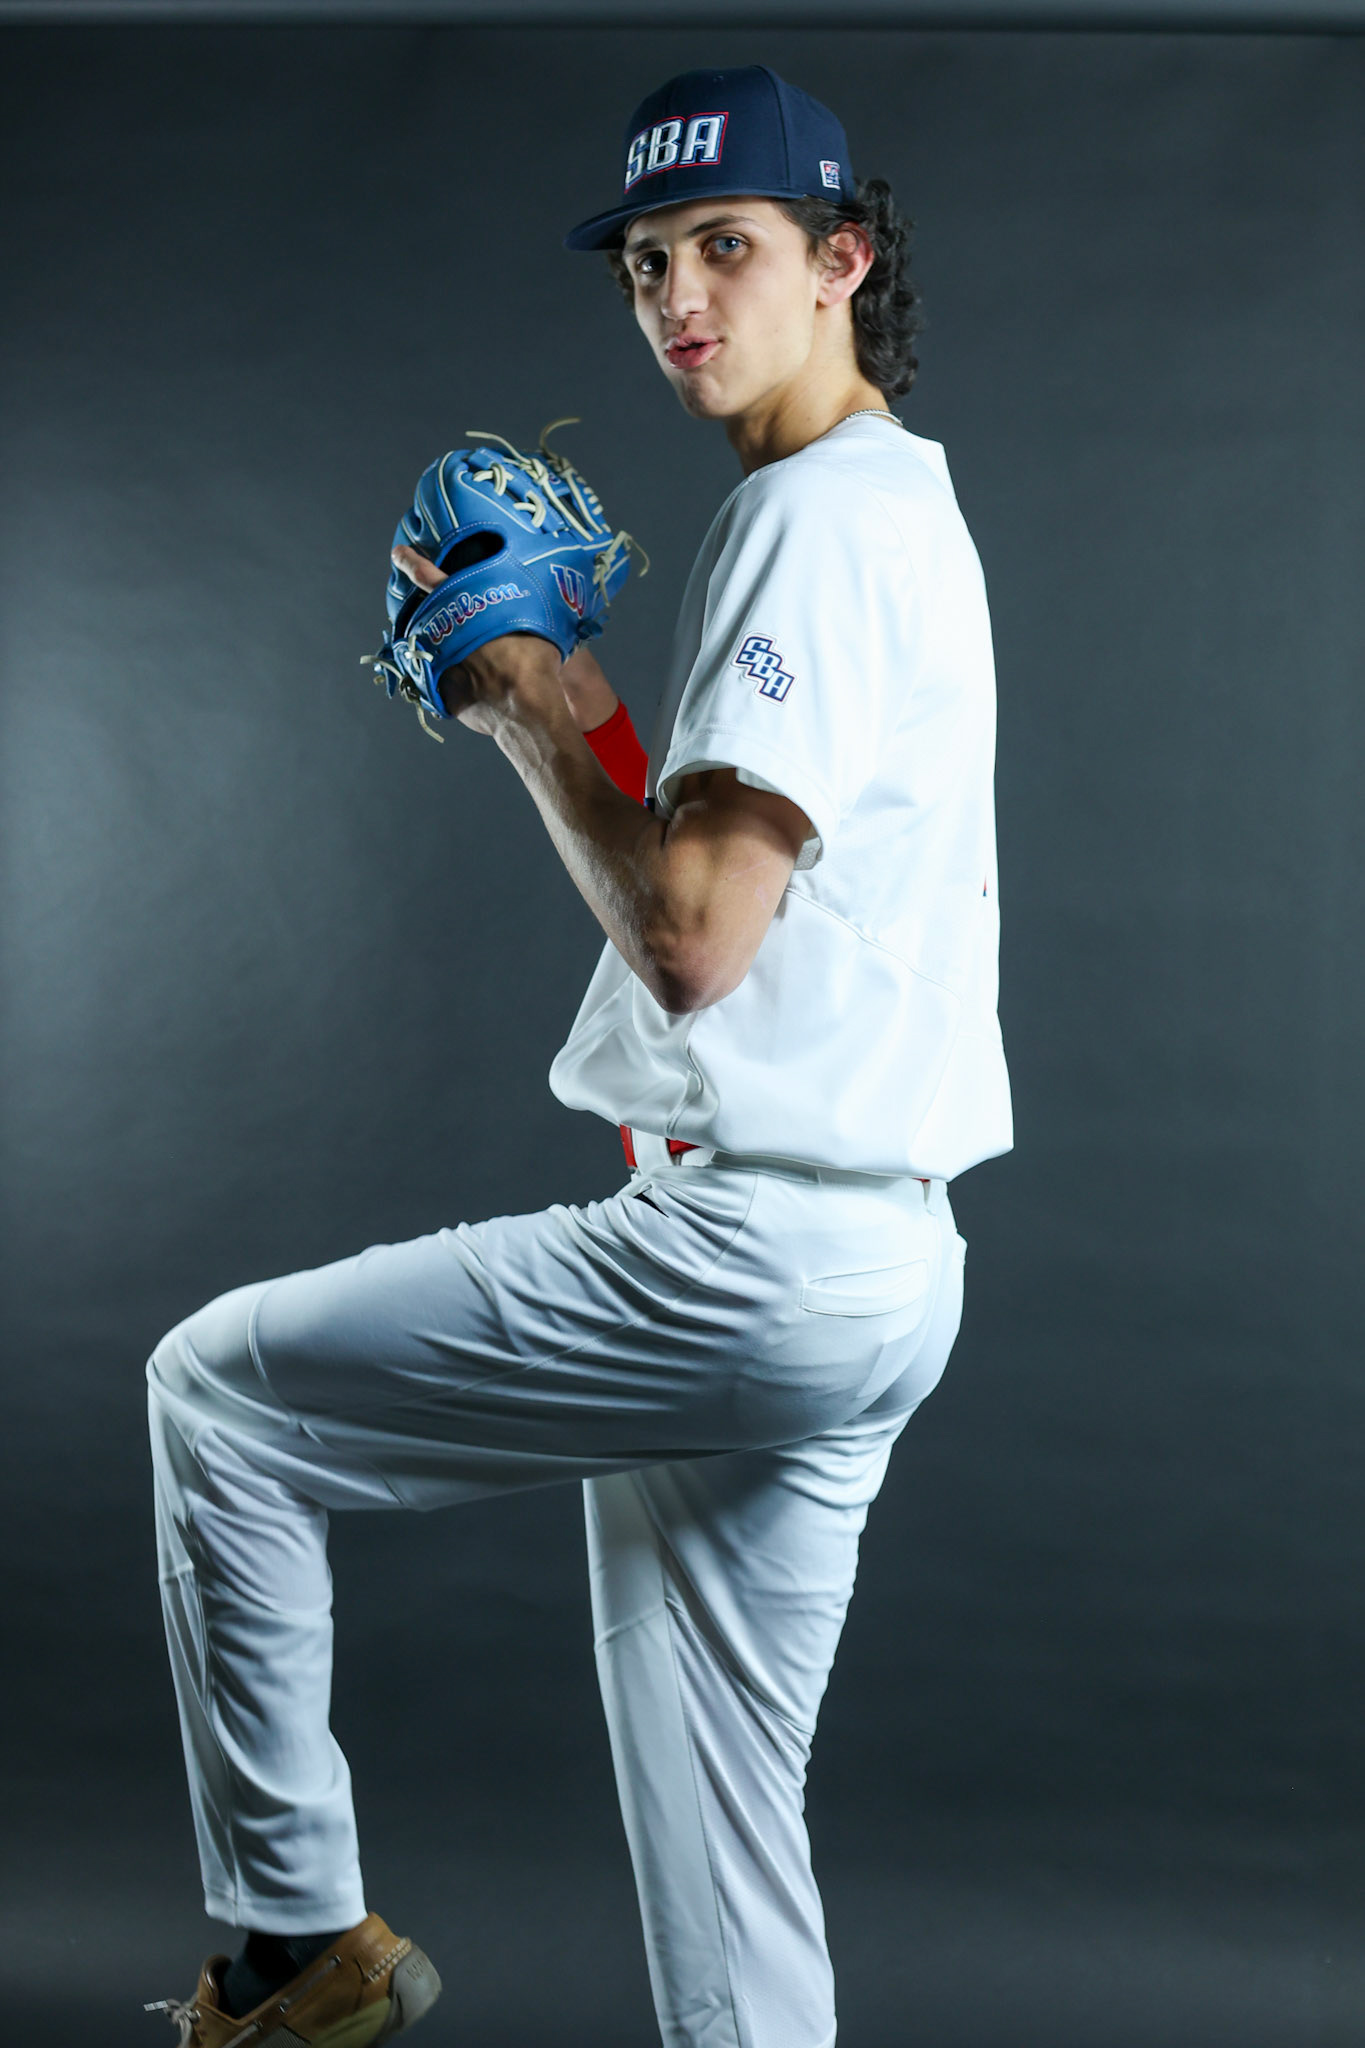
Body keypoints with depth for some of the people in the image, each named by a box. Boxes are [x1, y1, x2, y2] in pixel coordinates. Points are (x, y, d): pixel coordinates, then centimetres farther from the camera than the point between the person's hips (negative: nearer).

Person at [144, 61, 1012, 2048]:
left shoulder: (816, 514, -14)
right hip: (868, 1270, 10)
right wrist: (541, 667, 13)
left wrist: (528, 700, -9)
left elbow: (692, 936, -23)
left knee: (217, 1384, 3)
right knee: (716, 1837, 15)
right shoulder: (901, 509, 19)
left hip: (750, 1254, -10)